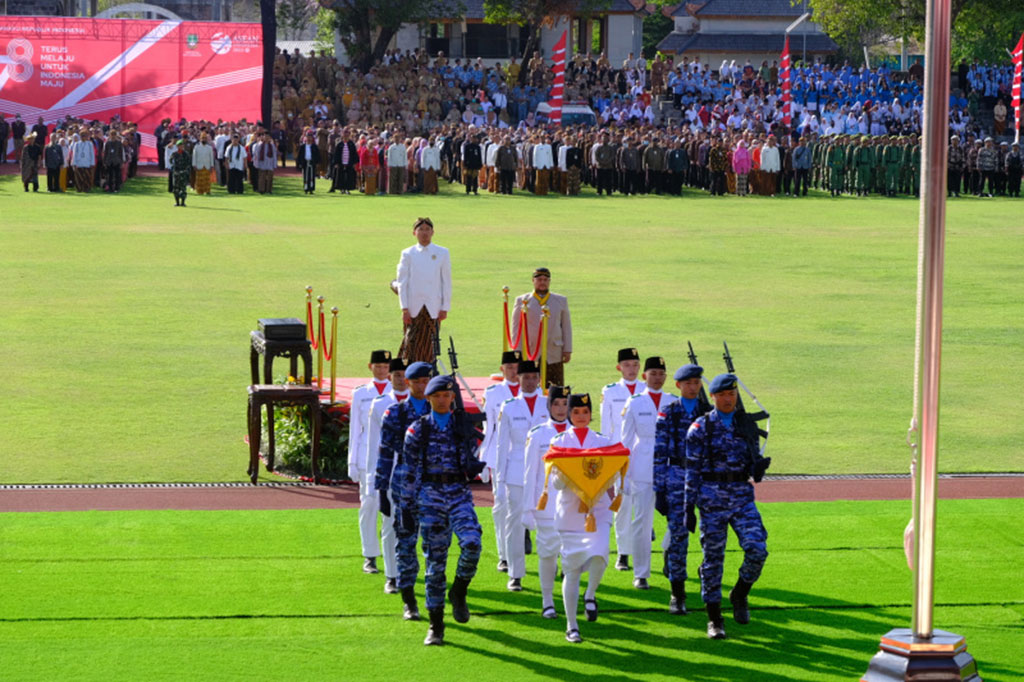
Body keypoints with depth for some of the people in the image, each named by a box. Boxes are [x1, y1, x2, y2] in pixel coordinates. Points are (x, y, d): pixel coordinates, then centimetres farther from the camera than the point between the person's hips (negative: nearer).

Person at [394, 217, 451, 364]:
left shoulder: (442, 253, 8)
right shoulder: (408, 254, 6)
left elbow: (446, 282, 7)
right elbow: (402, 282, 3)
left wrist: (445, 308, 1)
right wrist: (404, 309, -5)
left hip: (433, 308, 0)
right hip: (413, 308, 0)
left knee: (429, 347, -1)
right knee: (411, 344, -5)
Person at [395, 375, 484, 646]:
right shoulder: (418, 430, 5)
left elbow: (472, 466, 14)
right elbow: (410, 471, 5)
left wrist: (474, 466, -9)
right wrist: (405, 507, 2)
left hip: (459, 493, 1)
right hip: (430, 495, -1)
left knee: (472, 543, -25)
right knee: (435, 559, -1)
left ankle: (458, 593, 1)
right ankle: (436, 625, 6)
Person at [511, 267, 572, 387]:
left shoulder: (561, 301, 11)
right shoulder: (522, 301, 6)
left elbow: (566, 327, 11)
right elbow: (516, 328, 5)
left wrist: (567, 350, 3)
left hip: (554, 356, 1)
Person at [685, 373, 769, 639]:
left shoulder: (746, 424, 11)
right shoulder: (701, 427, 1)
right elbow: (692, 470, -1)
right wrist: (689, 507, -5)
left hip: (743, 497, 3)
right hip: (712, 499, -3)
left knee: (757, 549, -13)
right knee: (713, 556, 0)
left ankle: (739, 595, 14)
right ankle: (714, 619, 9)